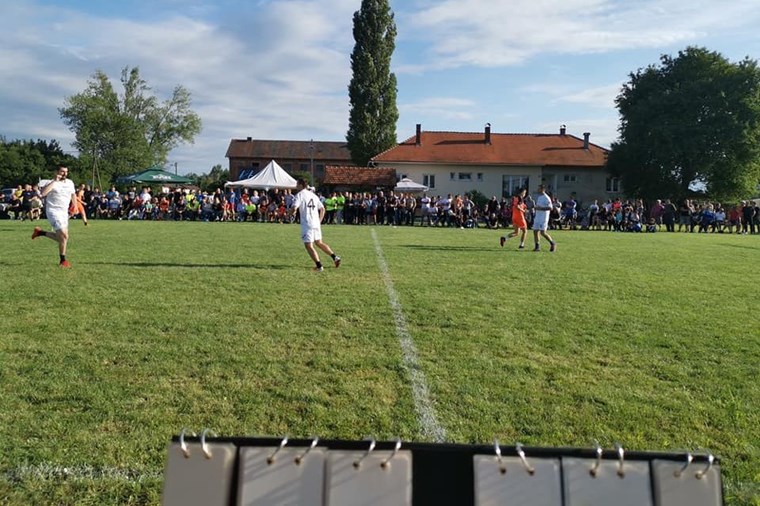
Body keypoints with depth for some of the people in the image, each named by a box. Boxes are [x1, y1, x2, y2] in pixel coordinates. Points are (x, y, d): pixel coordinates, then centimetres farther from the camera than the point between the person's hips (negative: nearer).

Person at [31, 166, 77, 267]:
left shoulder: (70, 183, 7)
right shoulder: (53, 183, -12)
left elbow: (73, 194, 26)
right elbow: (42, 193, -30)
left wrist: (74, 206, 17)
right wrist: (54, 181, -28)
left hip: (64, 212, 7)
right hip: (53, 211, -7)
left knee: (61, 238, 11)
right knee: (64, 236, -14)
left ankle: (40, 232, 33)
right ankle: (63, 260, 1)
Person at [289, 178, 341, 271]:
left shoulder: (299, 195, -5)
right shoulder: (313, 195, 16)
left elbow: (294, 208, -17)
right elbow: (322, 209, 18)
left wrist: (292, 213, 5)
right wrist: (319, 221, 21)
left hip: (307, 224, -7)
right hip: (316, 223, 7)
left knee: (309, 246, -2)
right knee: (319, 243, 21)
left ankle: (319, 266, -9)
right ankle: (335, 257, 16)